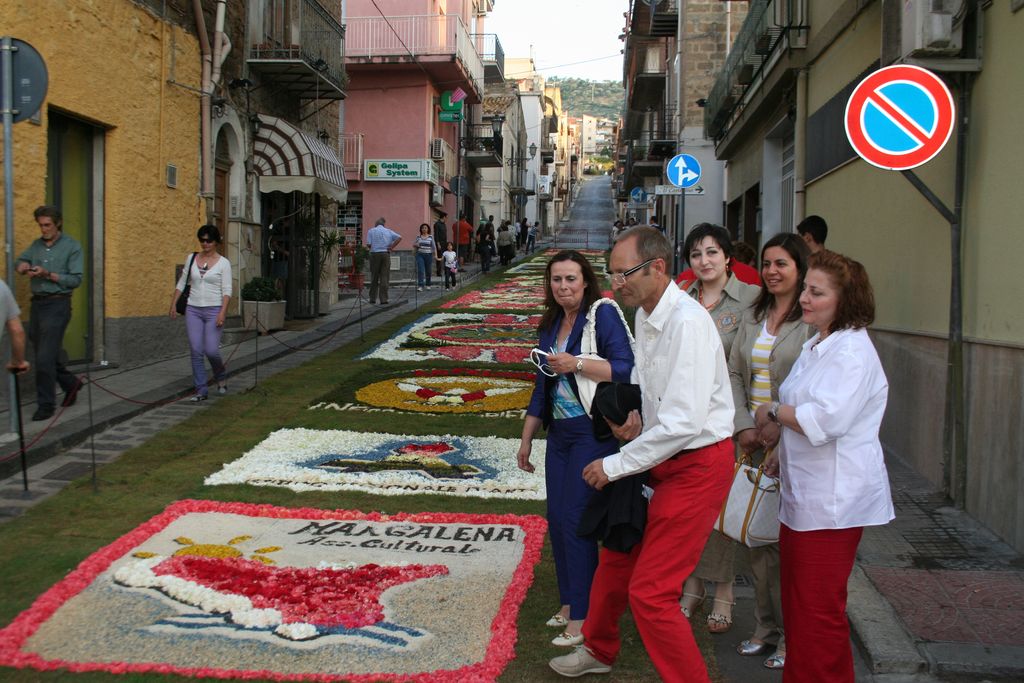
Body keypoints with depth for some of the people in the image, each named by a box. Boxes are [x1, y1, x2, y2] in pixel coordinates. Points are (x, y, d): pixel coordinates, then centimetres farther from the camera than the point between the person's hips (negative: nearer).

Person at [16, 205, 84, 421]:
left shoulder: (72, 246, -4)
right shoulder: (36, 245, 13)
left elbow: (76, 279, -8)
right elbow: (21, 261, 13)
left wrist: (48, 275, -18)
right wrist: (22, 266, -10)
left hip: (57, 304, -6)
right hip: (37, 303, 6)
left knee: (45, 357, -10)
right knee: (44, 354, 14)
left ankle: (46, 405, -1)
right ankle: (70, 383, 35)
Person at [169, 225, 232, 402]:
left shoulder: (223, 263, -3)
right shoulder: (191, 258, 8)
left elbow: (227, 290, -9)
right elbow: (181, 283, 14)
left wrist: (223, 312, -18)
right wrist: (173, 304, 7)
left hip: (214, 310, -3)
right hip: (193, 310, 3)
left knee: (211, 350, -9)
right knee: (196, 351, -2)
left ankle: (221, 376, 23)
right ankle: (201, 390, 6)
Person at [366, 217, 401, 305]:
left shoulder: (371, 231, 4)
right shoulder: (388, 231, 10)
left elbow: (369, 244, -6)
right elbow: (399, 237, -3)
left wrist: (374, 246, 15)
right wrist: (391, 247, -2)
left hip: (375, 254, -1)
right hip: (386, 254, 1)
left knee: (374, 277, 10)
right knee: (384, 278, 2)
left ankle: (372, 298, 13)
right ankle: (384, 299, -3)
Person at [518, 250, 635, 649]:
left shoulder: (604, 316, -10)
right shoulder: (550, 325, 12)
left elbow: (626, 370, -21)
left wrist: (577, 364, -28)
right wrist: (527, 438, 20)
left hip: (593, 432, -7)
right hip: (559, 432, 8)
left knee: (575, 519, -7)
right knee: (556, 518, 9)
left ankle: (583, 616, 5)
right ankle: (570, 603, 24)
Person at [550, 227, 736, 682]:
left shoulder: (687, 323, -24)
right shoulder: (645, 315, 5)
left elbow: (684, 422, -29)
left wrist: (615, 465, -19)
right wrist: (630, 414, 1)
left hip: (697, 465, -9)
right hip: (663, 457, 9)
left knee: (649, 592, -10)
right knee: (616, 558, 21)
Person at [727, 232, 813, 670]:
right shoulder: (752, 317, 12)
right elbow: (735, 374, 11)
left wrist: (779, 428, -16)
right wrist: (745, 427, 0)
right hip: (753, 441, 6)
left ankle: (792, 634, 15)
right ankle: (766, 626, 25)